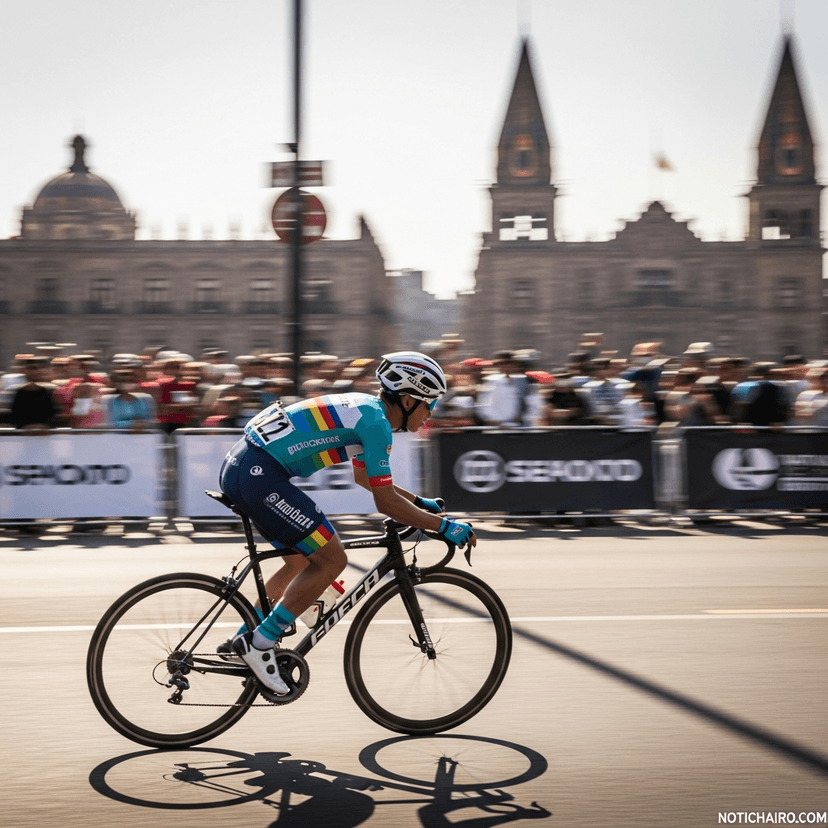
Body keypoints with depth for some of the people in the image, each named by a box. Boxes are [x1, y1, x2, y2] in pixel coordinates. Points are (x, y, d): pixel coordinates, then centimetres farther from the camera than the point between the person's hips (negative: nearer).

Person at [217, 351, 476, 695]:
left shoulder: (366, 409, 19)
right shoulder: (376, 421, -10)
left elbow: (364, 476, 35)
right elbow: (385, 501, -11)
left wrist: (419, 502, 35)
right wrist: (444, 526, -4)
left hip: (239, 466, 10)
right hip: (257, 475, -10)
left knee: (302, 561, 21)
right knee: (332, 559, -5)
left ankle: (242, 641, 25)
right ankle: (259, 644, -3)